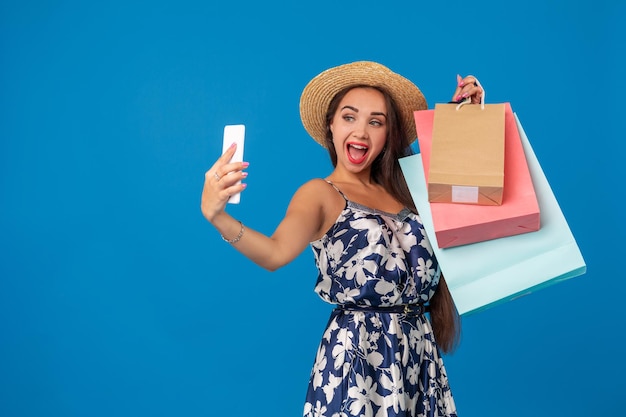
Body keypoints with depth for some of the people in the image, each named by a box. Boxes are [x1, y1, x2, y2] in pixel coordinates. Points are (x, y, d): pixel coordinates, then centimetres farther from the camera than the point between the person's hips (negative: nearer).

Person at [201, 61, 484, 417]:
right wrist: (217, 217, -42)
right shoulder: (320, 194, -7)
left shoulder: (405, 188, 10)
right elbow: (276, 253, -25)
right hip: (357, 353, -5)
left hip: (418, 350, 6)